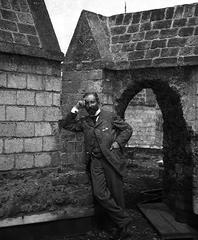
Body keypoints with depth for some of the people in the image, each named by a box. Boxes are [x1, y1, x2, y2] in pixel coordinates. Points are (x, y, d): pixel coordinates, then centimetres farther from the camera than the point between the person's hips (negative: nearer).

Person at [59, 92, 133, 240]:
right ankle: (124, 221, 3)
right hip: (95, 161, 3)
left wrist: (118, 142, -6)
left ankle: (123, 228, 20)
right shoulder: (84, 122, 15)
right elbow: (65, 125, 13)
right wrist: (75, 110, 5)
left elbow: (127, 129, 8)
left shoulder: (110, 116, 6)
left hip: (111, 159, -3)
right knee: (100, 194, -12)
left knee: (116, 193, 2)